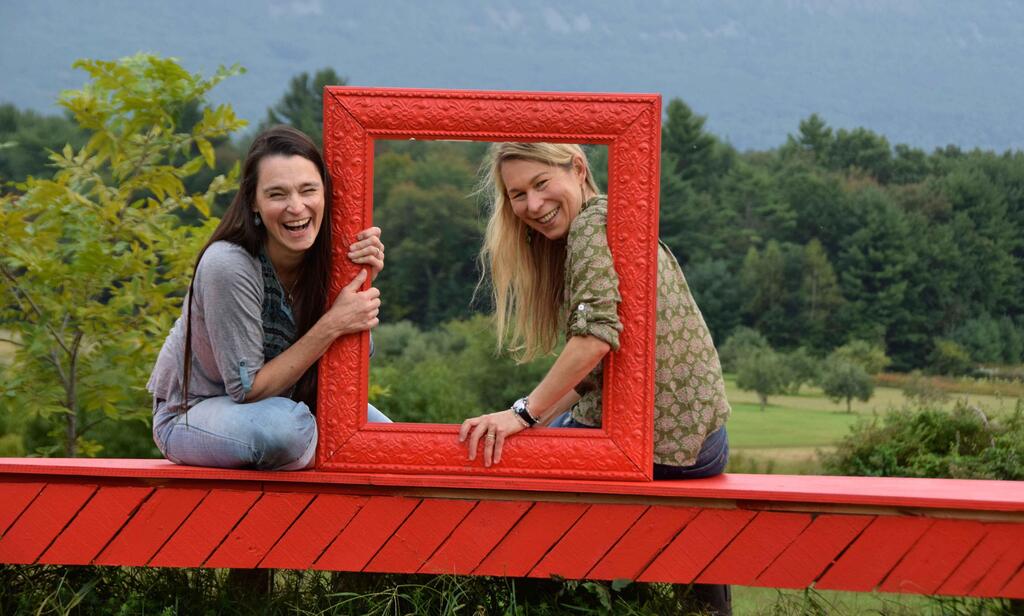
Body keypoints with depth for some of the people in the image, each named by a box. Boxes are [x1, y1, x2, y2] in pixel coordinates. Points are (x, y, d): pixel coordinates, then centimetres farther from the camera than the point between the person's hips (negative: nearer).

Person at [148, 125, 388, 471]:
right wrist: (333, 324, -30)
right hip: (190, 415, -6)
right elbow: (248, 390, -24)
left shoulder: (324, 257, -12)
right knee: (287, 426, -35)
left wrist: (363, 285, -22)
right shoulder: (228, 265, -29)